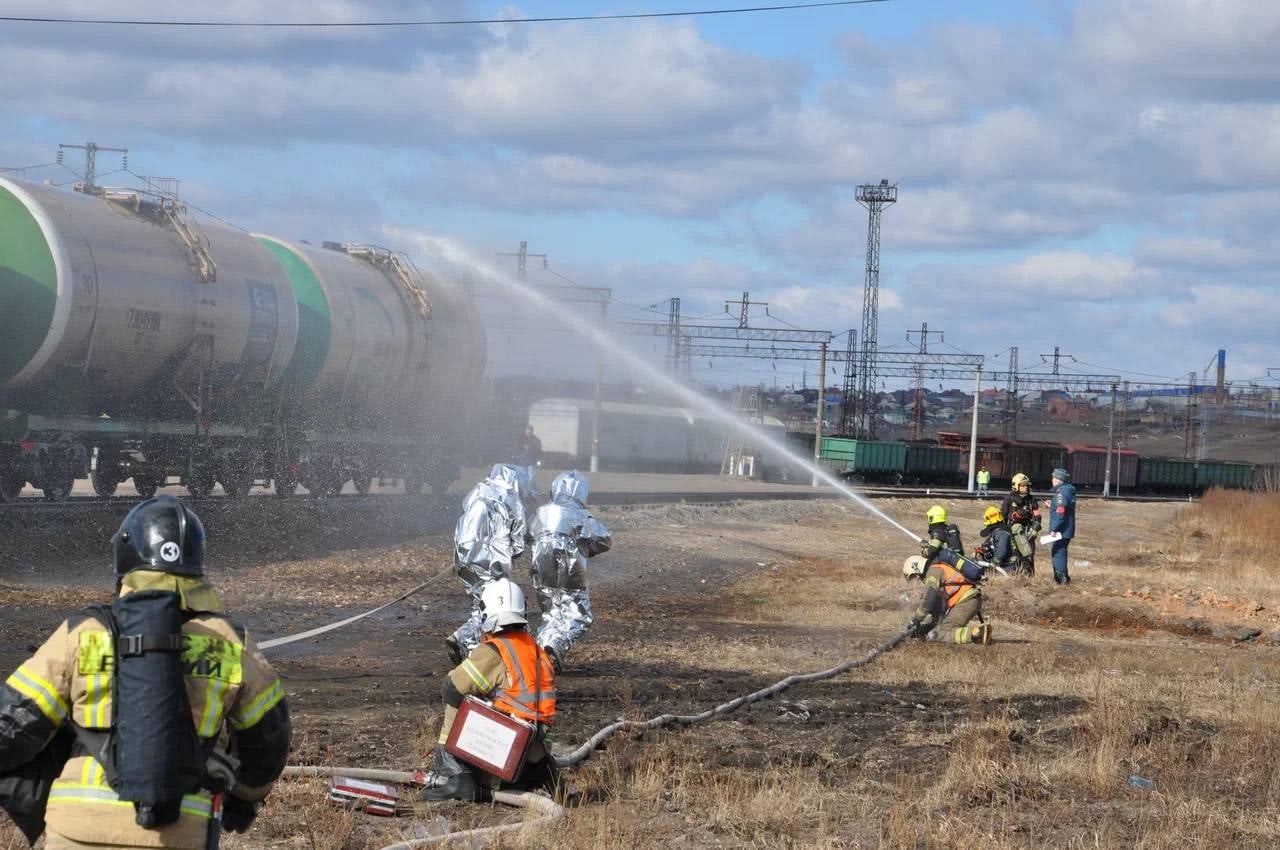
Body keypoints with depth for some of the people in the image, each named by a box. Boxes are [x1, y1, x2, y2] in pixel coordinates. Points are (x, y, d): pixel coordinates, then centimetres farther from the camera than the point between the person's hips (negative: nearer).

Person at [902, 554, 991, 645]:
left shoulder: (933, 571, -4)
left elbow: (928, 600, -13)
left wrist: (916, 620, -7)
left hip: (965, 602, -10)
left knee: (943, 634, -12)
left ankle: (976, 633, -30)